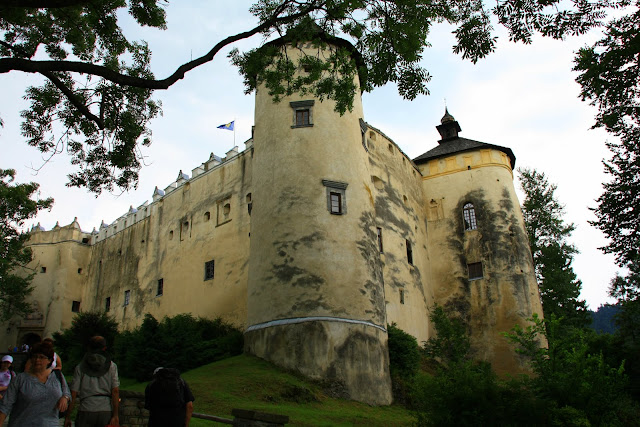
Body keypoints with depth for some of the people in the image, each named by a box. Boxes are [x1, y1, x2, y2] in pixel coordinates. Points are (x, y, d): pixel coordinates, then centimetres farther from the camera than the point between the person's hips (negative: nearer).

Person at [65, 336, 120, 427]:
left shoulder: (80, 368, 5)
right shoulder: (111, 366, 4)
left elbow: (73, 394, 1)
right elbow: (115, 391, -4)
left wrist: (68, 416, 7)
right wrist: (115, 416, -5)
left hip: (86, 410, 0)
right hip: (106, 411, 0)